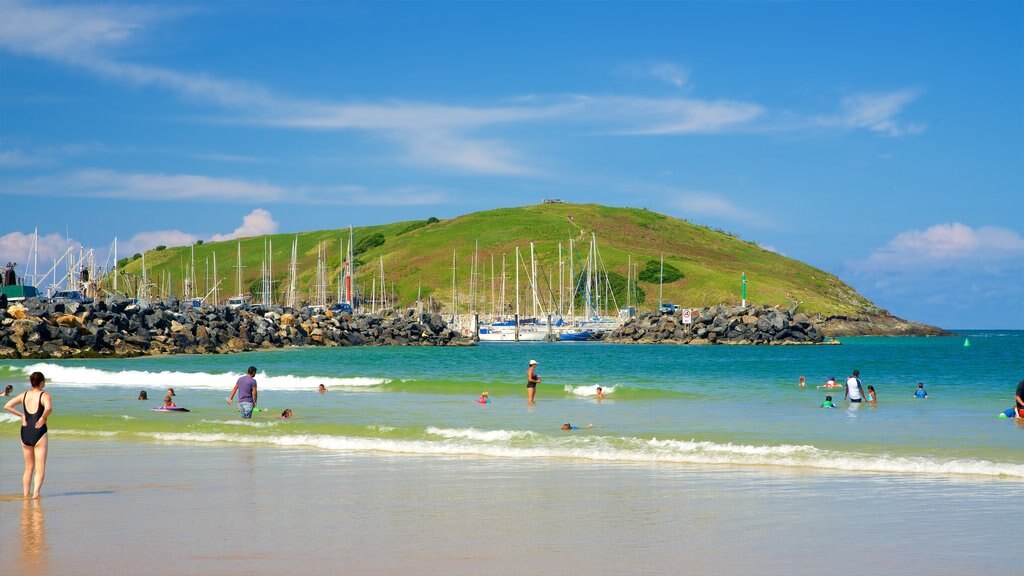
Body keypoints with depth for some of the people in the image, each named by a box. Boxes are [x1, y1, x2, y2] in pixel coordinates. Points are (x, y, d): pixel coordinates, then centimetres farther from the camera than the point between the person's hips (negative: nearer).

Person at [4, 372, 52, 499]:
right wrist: (43, 418, -12)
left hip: (25, 432, 5)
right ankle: (35, 494, -18)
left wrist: (21, 415, 8)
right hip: (39, 432, -5)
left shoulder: (24, 395, 6)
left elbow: (7, 406, 4)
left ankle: (25, 495, 18)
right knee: (40, 468, -2)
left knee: (28, 468, 18)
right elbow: (48, 408, -30)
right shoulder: (45, 395, -9)